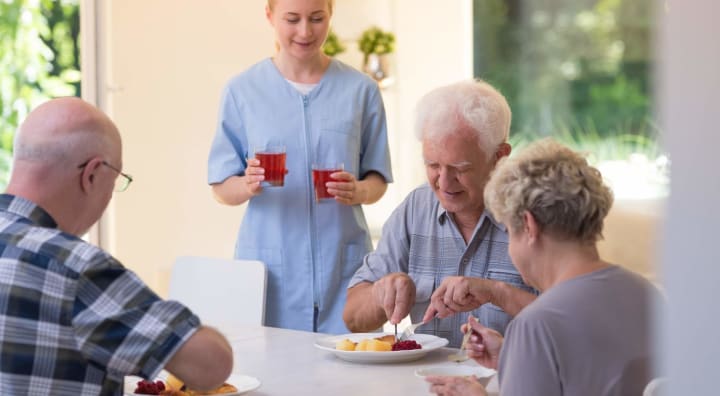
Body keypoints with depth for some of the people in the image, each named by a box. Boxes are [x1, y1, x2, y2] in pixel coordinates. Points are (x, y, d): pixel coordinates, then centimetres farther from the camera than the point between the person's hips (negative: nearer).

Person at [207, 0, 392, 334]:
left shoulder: (360, 90, 6)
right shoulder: (242, 91, 4)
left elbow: (378, 179, 9)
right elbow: (221, 188, 4)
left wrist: (358, 192, -13)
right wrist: (249, 186, -18)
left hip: (342, 266, 1)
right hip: (269, 268, 0)